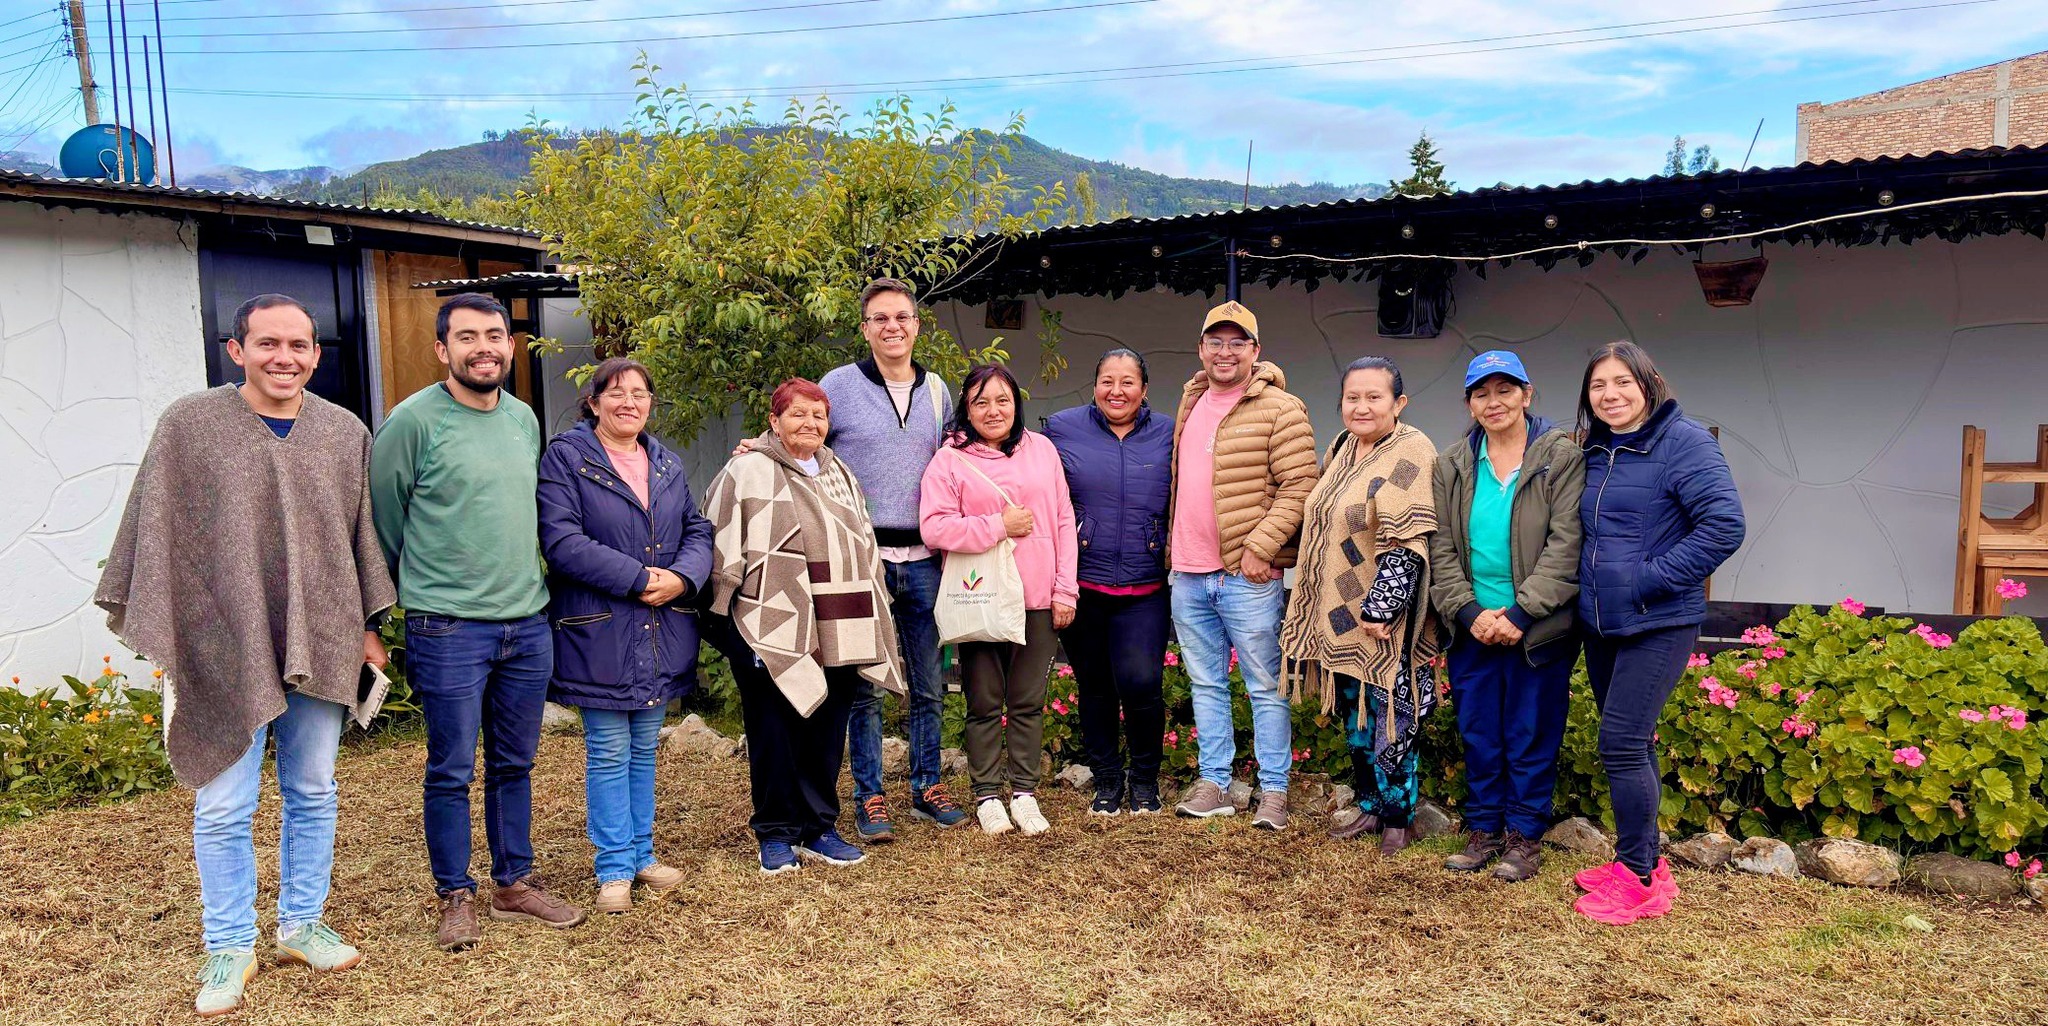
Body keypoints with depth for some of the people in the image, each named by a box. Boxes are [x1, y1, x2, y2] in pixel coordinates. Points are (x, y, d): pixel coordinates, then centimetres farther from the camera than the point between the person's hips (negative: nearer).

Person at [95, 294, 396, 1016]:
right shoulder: (189, 425, -3)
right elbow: (156, 535, -2)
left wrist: (368, 627, 12)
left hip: (319, 646, 3)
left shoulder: (345, 433, 5)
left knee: (312, 795, 12)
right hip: (222, 649, -3)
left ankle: (302, 924, 28)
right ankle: (230, 949, 19)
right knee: (223, 808, 3)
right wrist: (161, 639, -5)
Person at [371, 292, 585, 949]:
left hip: (528, 624, 5)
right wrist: (416, 590, 9)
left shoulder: (525, 419, 9)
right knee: (452, 772, 4)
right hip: (448, 629, -5)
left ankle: (514, 883, 28)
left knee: (514, 765, 15)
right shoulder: (415, 420, -9)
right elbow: (382, 518, -1)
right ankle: (456, 897, 19)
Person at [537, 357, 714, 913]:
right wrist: (640, 578, -19)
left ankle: (642, 854, 26)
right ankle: (614, 867, 14)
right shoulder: (566, 457, -6)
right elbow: (561, 541, -17)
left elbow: (698, 531, 10)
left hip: (662, 631, 5)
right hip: (600, 631, -5)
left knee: (645, 748, 14)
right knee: (609, 752, 2)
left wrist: (681, 577, -12)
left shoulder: (666, 462, 12)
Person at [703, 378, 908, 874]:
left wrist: (866, 621, 22)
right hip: (772, 633, -6)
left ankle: (818, 828, 22)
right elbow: (723, 546, -7)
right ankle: (776, 833, 15)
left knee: (827, 734, 10)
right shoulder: (749, 471, -4)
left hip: (836, 634, 6)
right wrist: (722, 612, -10)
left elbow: (863, 545, 24)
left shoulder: (839, 473, 18)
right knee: (775, 734, 2)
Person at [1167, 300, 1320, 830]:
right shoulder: (1191, 403, 15)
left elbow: (1299, 488, -13)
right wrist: (1175, 551, 16)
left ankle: (1274, 791, 12)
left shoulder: (1280, 409, -7)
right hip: (1187, 574, 7)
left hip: (1246, 575, -7)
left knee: (1265, 687, 3)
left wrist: (1260, 546, -20)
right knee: (1206, 684, 13)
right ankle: (1213, 784, 22)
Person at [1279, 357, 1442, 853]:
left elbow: (1406, 544, -21)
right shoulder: (1342, 449, 10)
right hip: (1340, 620, 8)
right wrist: (1323, 610, 18)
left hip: (1385, 624, -8)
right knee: (1355, 719, 17)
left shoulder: (1410, 455, -15)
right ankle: (1371, 806, 31)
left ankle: (1399, 817, 19)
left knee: (1390, 723, 3)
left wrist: (1381, 611, -22)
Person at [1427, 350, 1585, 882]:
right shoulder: (1453, 466, 8)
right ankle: (1483, 829, 26)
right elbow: (1441, 546, 3)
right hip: (1472, 627, 4)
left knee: (1531, 734, 6)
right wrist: (1469, 611, -10)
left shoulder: (1561, 456, -4)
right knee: (1478, 733, 11)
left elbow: (1566, 543, -11)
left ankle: (1525, 835, 21)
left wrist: (1521, 611, -17)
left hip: (1537, 628, -3)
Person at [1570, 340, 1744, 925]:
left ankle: (1640, 880, 4)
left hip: (1658, 626, -7)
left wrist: (1651, 578, -19)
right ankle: (1639, 861, 27)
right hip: (1600, 625, 7)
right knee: (1632, 746, 15)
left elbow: (1725, 525, -20)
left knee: (1621, 744, -10)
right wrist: (1590, 585, 9)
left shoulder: (1683, 443, -12)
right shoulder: (1594, 451, 10)